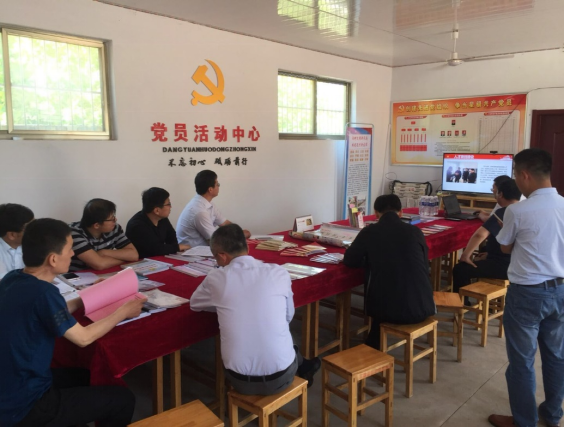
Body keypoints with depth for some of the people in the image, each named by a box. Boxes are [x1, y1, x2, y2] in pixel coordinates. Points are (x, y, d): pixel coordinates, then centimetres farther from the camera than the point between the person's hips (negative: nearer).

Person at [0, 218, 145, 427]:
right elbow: (83, 337, -17)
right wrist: (123, 311, -5)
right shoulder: (42, 292, -28)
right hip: (22, 408, -9)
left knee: (87, 376, 28)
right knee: (123, 399, 0)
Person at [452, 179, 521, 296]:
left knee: (460, 269, -6)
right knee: (478, 261, 29)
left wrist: (465, 255, -22)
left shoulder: (502, 213, -19)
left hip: (504, 266, -10)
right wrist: (490, 253, 20)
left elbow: (480, 234, -32)